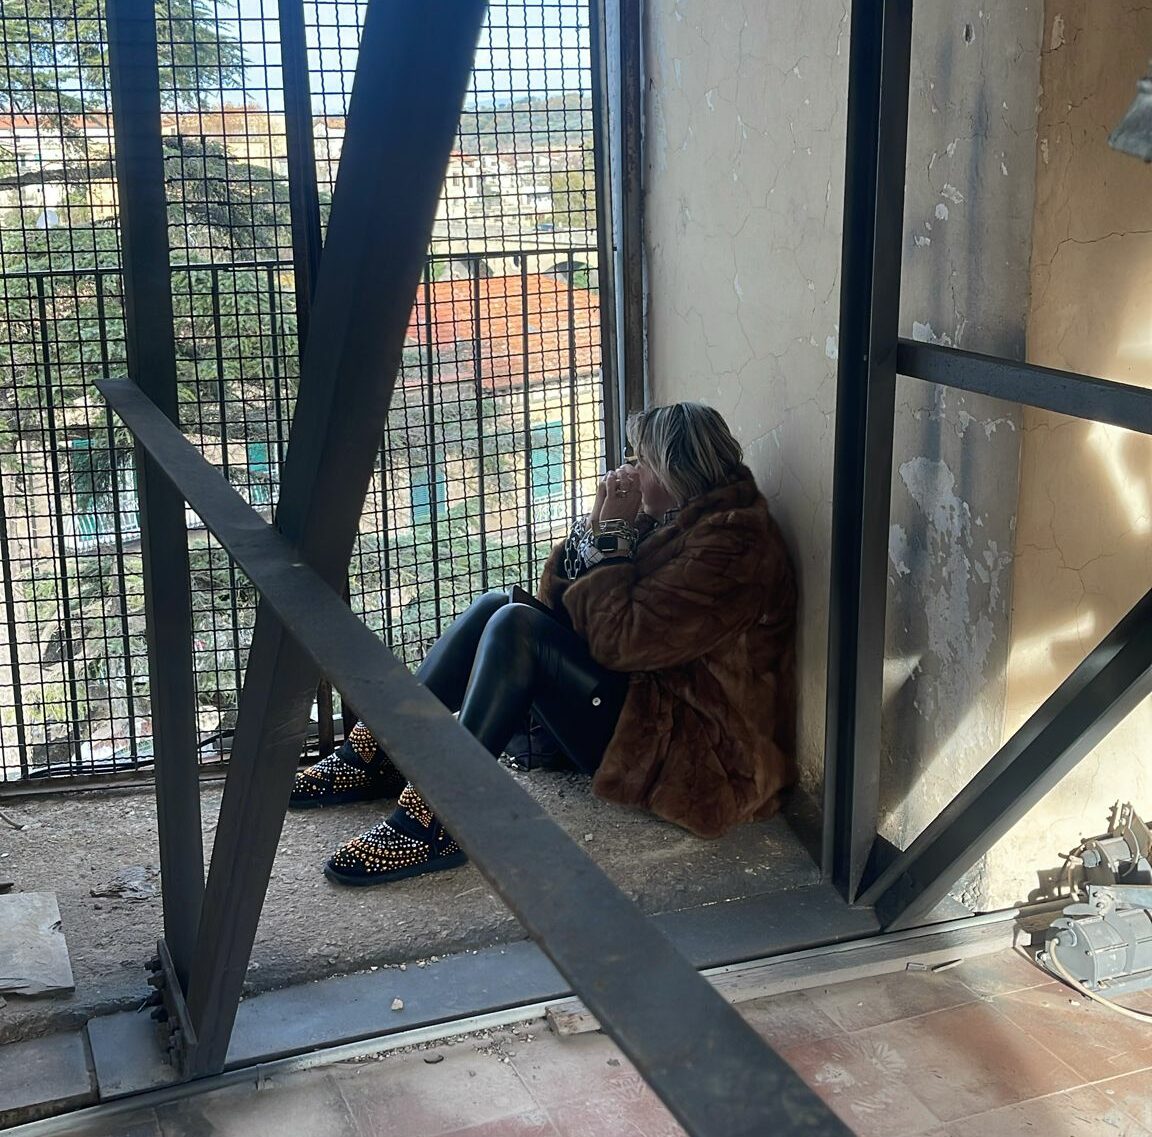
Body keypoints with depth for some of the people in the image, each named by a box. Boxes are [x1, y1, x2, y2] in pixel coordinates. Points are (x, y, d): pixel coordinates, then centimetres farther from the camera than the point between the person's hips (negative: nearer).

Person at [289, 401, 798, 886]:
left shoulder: (731, 541, -20)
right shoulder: (678, 517, 11)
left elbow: (620, 641, -24)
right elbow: (557, 596, 10)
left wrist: (613, 534, -16)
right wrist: (599, 524, -6)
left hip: (691, 753, -10)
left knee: (518, 627, -22)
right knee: (496, 605, 2)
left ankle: (437, 820, -23)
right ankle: (378, 754, 0)